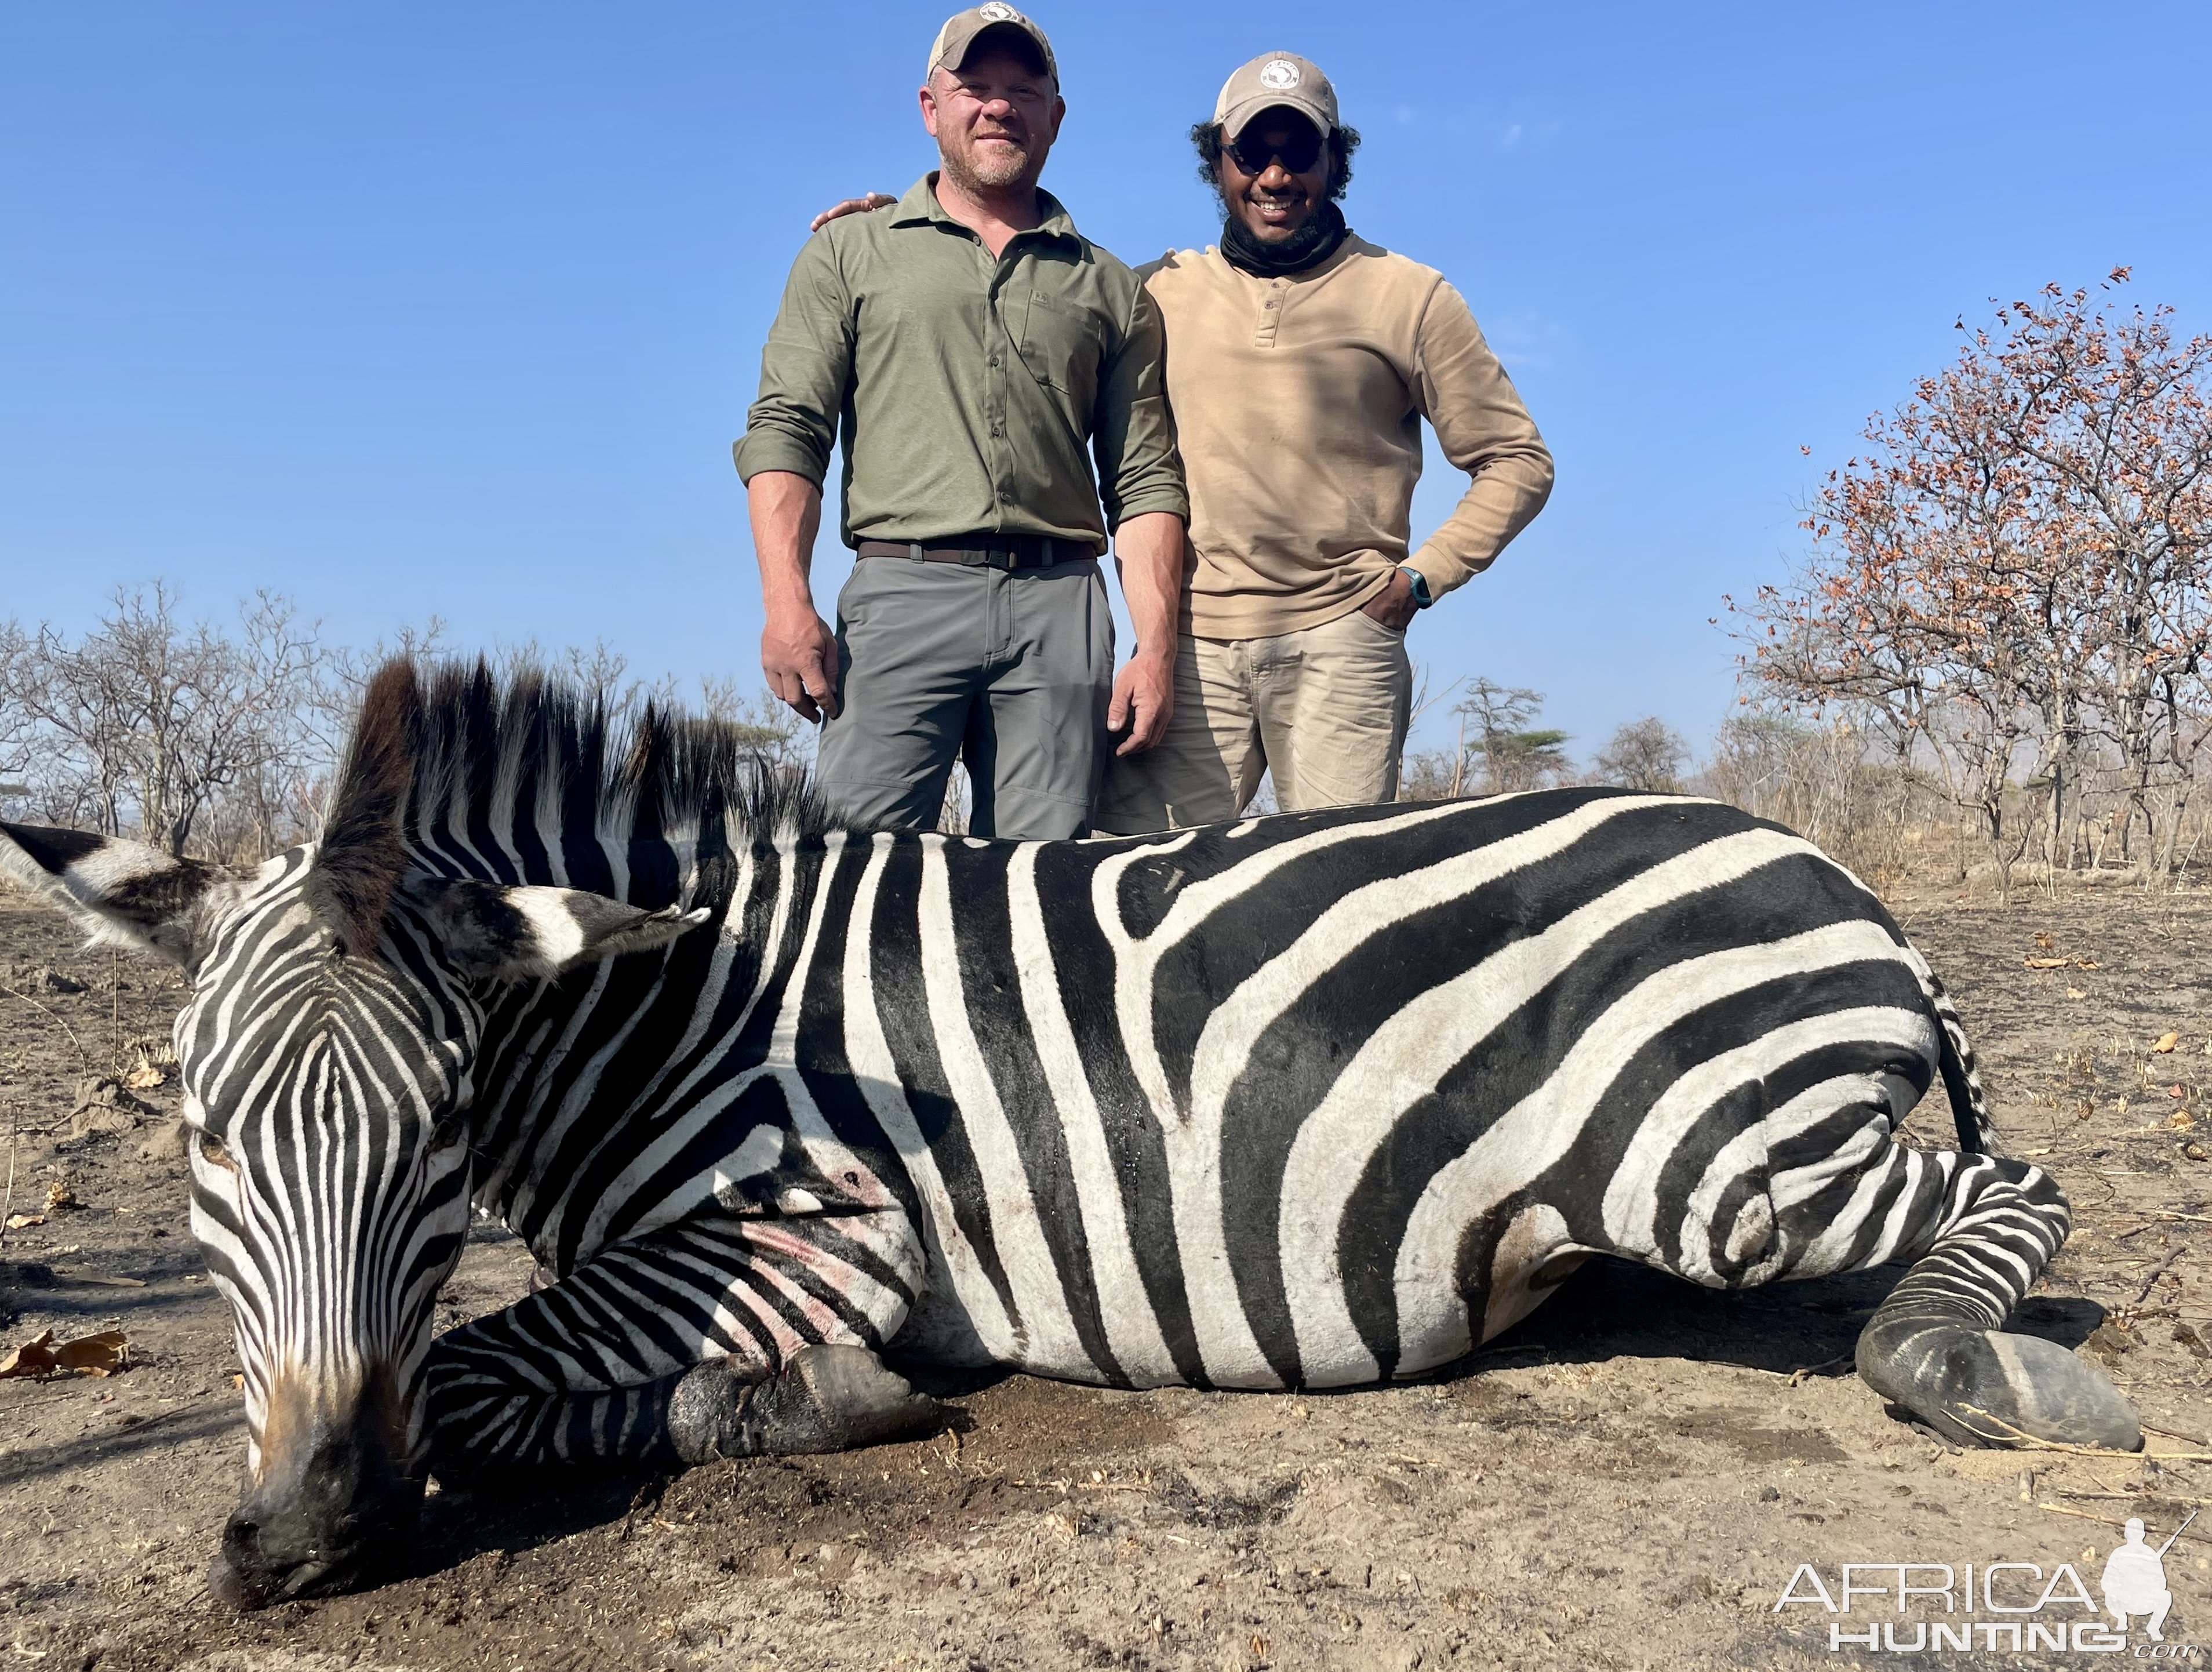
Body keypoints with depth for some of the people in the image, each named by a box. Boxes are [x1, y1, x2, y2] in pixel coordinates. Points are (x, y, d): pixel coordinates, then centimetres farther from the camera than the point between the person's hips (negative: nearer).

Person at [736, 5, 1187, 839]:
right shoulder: (849, 253, 16)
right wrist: (788, 605, -9)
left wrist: (1156, 647, 1)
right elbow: (785, 432, 6)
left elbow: (1144, 480, 13)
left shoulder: (1109, 287, 19)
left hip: (1061, 610, 2)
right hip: (903, 591, -1)